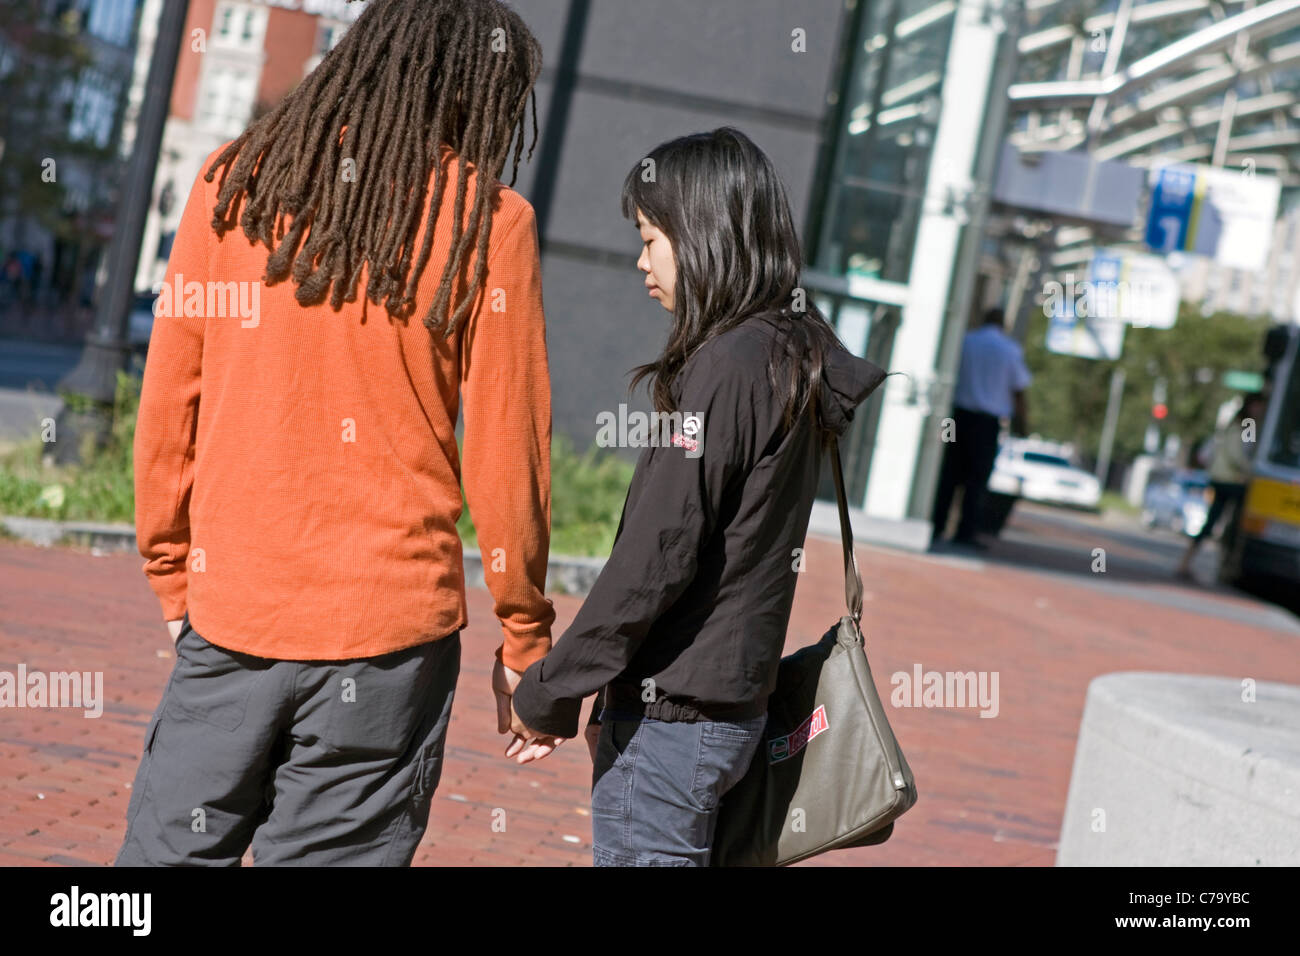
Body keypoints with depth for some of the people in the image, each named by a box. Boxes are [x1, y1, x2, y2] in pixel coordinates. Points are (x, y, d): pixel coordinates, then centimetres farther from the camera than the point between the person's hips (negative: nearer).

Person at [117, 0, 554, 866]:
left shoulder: (234, 184, 3)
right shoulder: (490, 221, -6)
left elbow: (167, 405, 6)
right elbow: (505, 451, -4)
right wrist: (525, 635, 7)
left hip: (229, 610, 3)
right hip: (390, 629, -2)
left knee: (174, 847, 12)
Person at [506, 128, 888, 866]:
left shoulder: (727, 368, -17)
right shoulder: (795, 357, 10)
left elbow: (658, 555, -20)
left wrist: (550, 690, -13)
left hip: (671, 713, -9)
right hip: (731, 700, 9)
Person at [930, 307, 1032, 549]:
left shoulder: (964, 341, 5)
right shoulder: (1010, 349, 1)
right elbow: (1018, 390, 2)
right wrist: (1022, 422, 10)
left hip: (959, 413, 2)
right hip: (987, 420, -2)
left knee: (950, 474, 7)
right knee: (977, 478, 2)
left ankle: (937, 528, 5)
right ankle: (965, 533, -2)